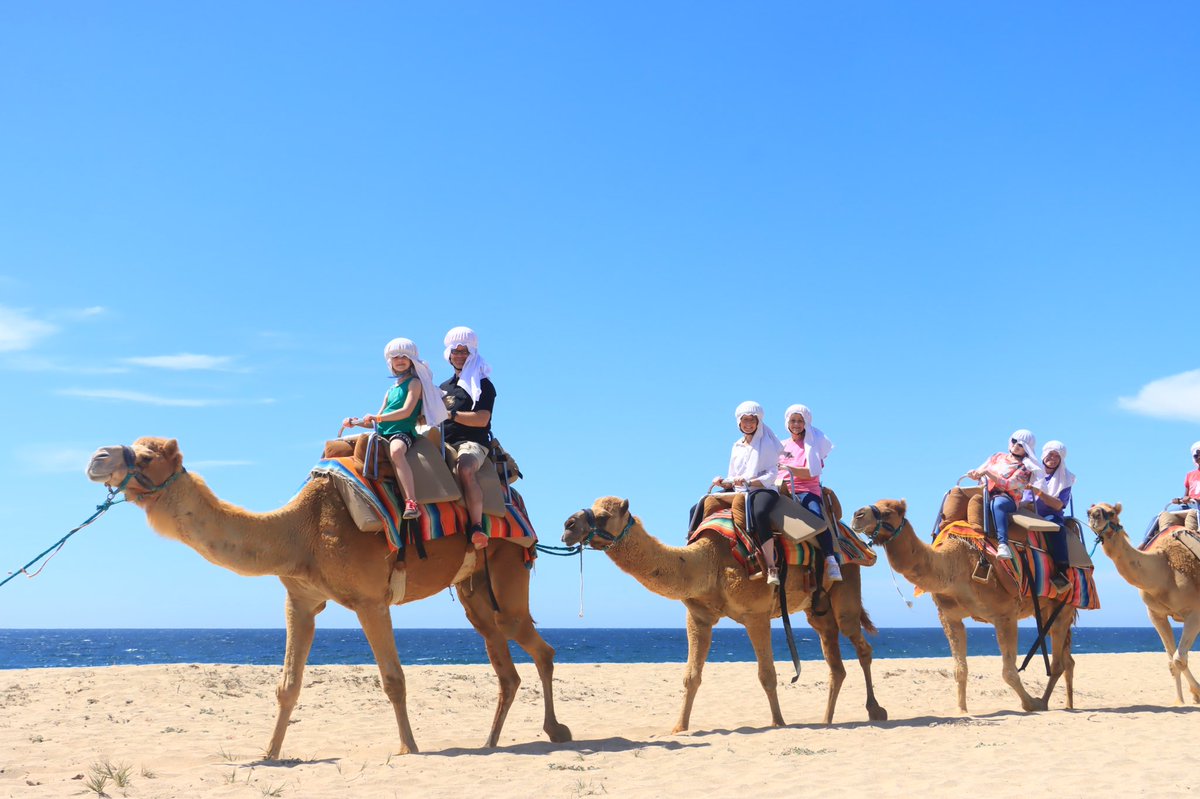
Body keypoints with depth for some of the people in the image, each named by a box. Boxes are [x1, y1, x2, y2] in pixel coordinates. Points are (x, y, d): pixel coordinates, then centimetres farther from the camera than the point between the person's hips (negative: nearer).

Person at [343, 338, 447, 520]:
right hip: (383, 434, 9)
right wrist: (355, 422, 10)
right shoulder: (390, 391, 28)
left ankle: (411, 503, -54)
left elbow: (406, 412, -8)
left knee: (396, 450, -42)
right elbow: (377, 421, 26)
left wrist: (376, 417, -9)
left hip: (403, 432, -9)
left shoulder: (415, 383, 6)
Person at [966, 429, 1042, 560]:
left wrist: (988, 473, -15)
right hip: (984, 494, 7)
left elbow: (1008, 485, -11)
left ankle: (1003, 544, -57)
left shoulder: (1025, 468, 3)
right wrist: (974, 473, -3)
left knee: (997, 504, -42)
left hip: (1007, 498, -7)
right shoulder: (999, 456, 22)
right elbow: (980, 470, 22)